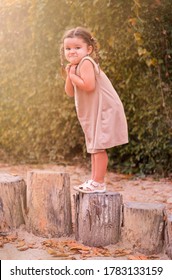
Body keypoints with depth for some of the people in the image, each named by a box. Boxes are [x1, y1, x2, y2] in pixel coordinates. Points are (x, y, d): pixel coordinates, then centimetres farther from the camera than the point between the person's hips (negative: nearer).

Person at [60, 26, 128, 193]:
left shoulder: (86, 62, -17)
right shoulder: (75, 66, 12)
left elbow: (89, 86, -29)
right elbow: (70, 92, 7)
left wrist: (73, 75, -16)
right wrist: (69, 75, -7)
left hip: (104, 110, -11)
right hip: (93, 113, 11)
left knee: (98, 146, -10)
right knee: (94, 147, 16)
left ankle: (99, 183, -6)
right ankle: (94, 180, 25)